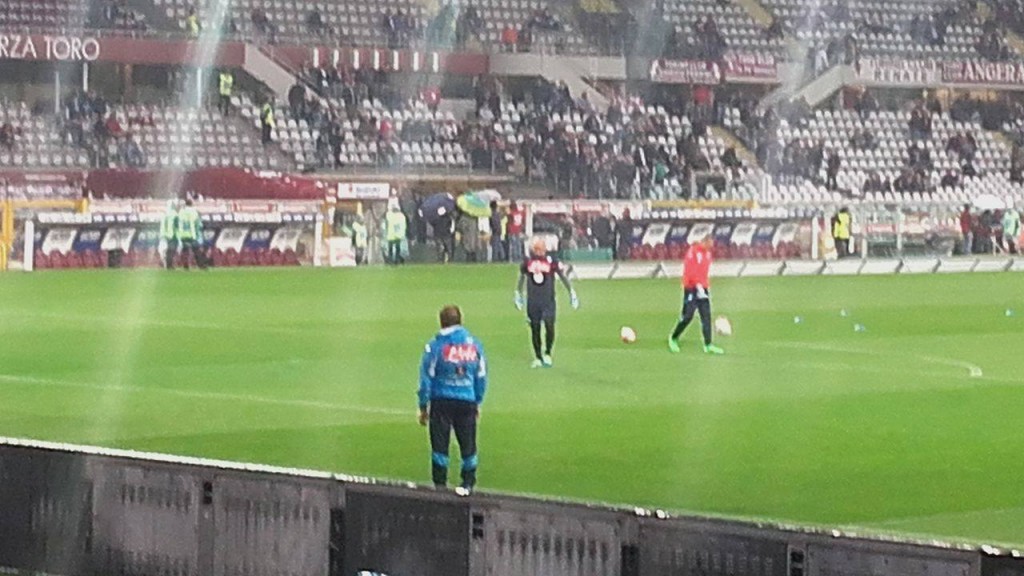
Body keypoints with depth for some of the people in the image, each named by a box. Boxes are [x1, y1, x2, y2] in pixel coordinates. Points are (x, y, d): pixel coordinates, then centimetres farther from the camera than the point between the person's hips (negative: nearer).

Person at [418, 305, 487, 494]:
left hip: (441, 401, -2)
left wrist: (423, 406, 4)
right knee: (468, 444, 12)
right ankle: (468, 483, 18)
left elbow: (426, 377, -4)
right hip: (467, 402, 2)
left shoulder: (435, 346, -7)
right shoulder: (474, 345, 3)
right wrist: (478, 403, 21)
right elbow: (482, 377, 10)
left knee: (440, 444, 5)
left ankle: (440, 484, 7)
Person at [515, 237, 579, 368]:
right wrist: (518, 295, 25)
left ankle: (547, 354, 2)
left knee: (549, 325, -16)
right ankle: (538, 358, 15)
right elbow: (522, 278, 18)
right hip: (533, 302, 2)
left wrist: (572, 293, 8)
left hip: (548, 300, -2)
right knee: (535, 329, 4)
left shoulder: (551, 261, -5)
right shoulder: (527, 262, 2)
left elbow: (563, 277, 4)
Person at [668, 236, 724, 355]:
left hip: (703, 288, 8)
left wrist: (707, 285, 15)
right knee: (688, 316, -6)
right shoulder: (693, 251, -12)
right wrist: (698, 285, -25)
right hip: (692, 288, -8)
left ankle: (708, 345, -2)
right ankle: (673, 338, 13)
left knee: (706, 316, 0)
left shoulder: (707, 253, 14)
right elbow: (689, 270, -19)